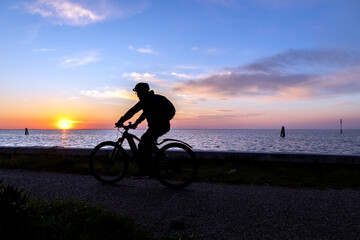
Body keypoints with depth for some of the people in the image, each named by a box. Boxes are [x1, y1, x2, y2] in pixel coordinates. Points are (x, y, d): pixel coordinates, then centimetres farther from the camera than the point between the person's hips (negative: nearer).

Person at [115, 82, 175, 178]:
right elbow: (145, 113, 30)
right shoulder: (151, 98, 20)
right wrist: (135, 124, 31)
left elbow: (132, 111, -16)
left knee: (143, 145, -10)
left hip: (159, 126, -10)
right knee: (145, 144, 17)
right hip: (162, 125, 10)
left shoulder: (147, 100, -11)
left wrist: (120, 121, -13)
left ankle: (144, 171, -7)